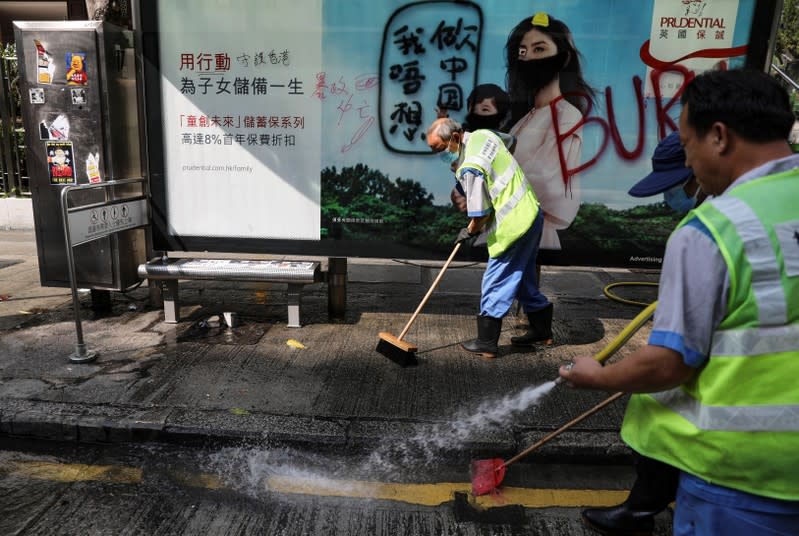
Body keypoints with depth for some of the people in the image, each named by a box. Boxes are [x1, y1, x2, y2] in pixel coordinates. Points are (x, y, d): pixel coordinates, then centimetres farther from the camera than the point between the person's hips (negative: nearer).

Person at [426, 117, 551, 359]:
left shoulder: (470, 168, -23)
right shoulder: (482, 134, 4)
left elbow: (479, 216, -18)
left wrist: (469, 231, 3)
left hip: (513, 226, -10)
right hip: (531, 213, 10)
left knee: (495, 285, 0)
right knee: (523, 278, 21)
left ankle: (486, 344, 9)